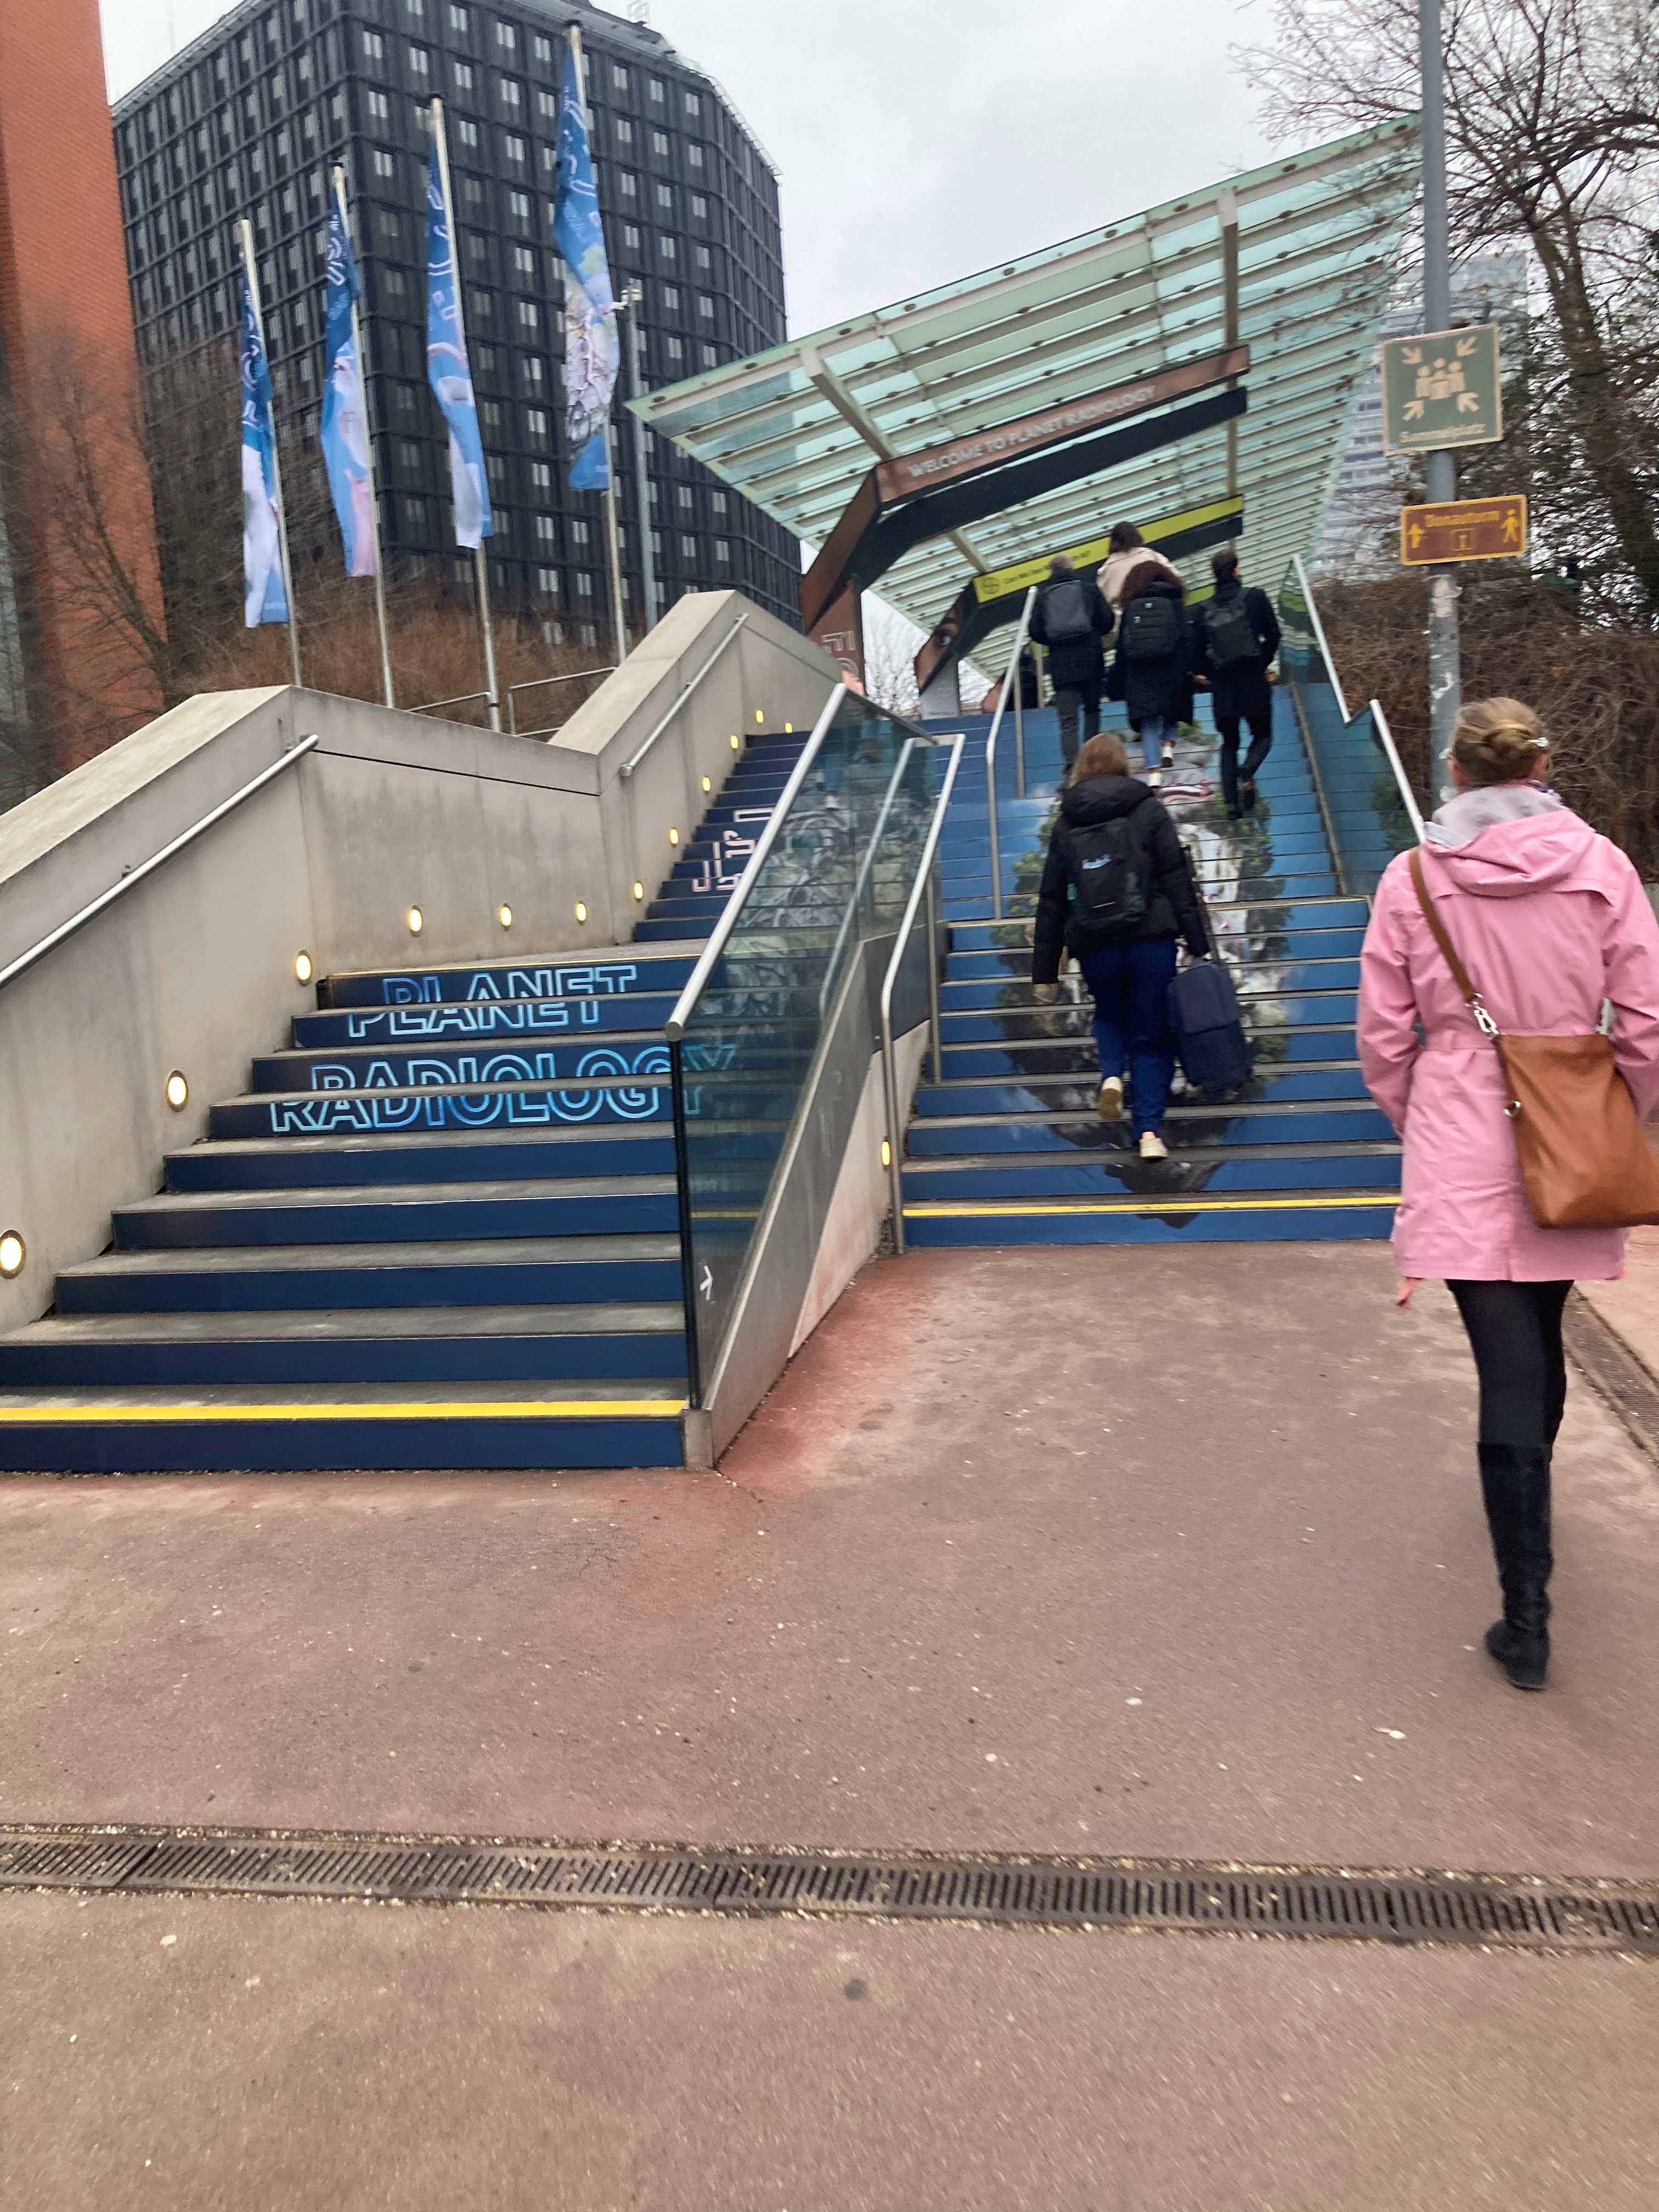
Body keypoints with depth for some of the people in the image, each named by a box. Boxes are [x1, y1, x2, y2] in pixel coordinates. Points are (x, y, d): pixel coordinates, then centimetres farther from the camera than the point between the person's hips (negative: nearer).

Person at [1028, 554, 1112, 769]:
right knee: (1092, 710, 20)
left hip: (1060, 664, 0)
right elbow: (1107, 622, 1)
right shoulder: (1089, 589, 3)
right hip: (1090, 661, 0)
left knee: (1068, 721, -3)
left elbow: (1036, 632, 1)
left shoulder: (1043, 596, 5)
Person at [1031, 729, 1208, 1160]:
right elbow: (1177, 879, -3)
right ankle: (1149, 1130, -4)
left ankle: (1112, 1073, 0)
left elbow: (1052, 900, 8)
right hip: (1150, 938, -2)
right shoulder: (1147, 810, 3)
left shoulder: (1066, 823, 8)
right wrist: (1197, 944, -1)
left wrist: (1044, 971, 11)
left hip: (1094, 945, 2)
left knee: (1110, 1017, 28)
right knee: (1152, 1036, 8)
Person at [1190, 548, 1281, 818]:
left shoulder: (1203, 610, 3)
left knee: (1229, 743, 12)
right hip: (1253, 680, -2)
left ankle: (1231, 800, -1)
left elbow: (1198, 652, 5)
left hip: (1222, 685, 2)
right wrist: (1264, 663, 13)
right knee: (1262, 735, 13)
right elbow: (1272, 635, -1)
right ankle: (1247, 773, -19)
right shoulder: (1255, 597, -2)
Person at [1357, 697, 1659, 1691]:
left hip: (1463, 1155, -2)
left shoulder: (1412, 879, -5)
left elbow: (1384, 1033, -1)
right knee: (1539, 1340, 23)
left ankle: (1526, 1617, 3)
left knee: (1509, 1367, 0)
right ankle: (1527, 1489, 49)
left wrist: (1415, 1120, 16)